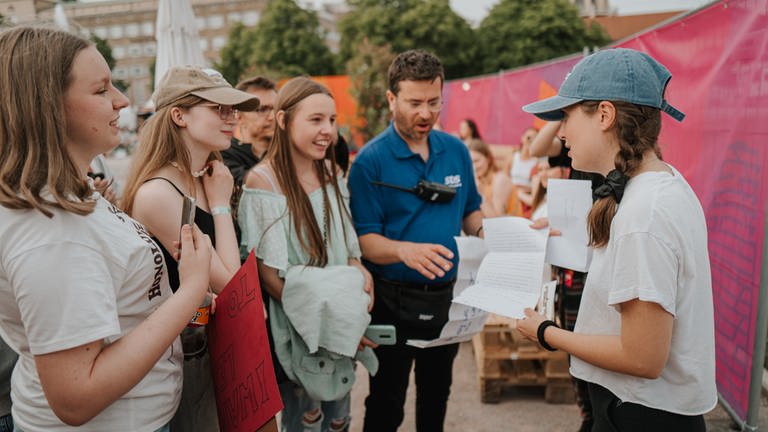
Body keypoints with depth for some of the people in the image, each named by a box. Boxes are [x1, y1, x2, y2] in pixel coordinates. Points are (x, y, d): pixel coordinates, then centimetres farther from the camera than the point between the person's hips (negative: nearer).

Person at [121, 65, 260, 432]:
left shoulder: (207, 180, 2)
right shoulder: (157, 192, -23)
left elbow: (230, 280, 6)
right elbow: (229, 284, -20)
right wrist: (221, 205, -14)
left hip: (208, 345, 8)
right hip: (175, 356, -7)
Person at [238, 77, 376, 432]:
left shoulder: (332, 174, 3)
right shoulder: (263, 182, -17)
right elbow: (269, 274, -17)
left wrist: (361, 275, -9)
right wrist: (322, 321, -17)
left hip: (344, 330, 6)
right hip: (298, 333, -6)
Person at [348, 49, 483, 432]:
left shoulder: (456, 151, 1)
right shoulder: (370, 161, -14)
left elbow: (470, 213, 12)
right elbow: (365, 240, -17)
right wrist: (404, 250, -36)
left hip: (445, 296, 5)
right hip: (393, 300, -4)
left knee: (436, 394, 23)